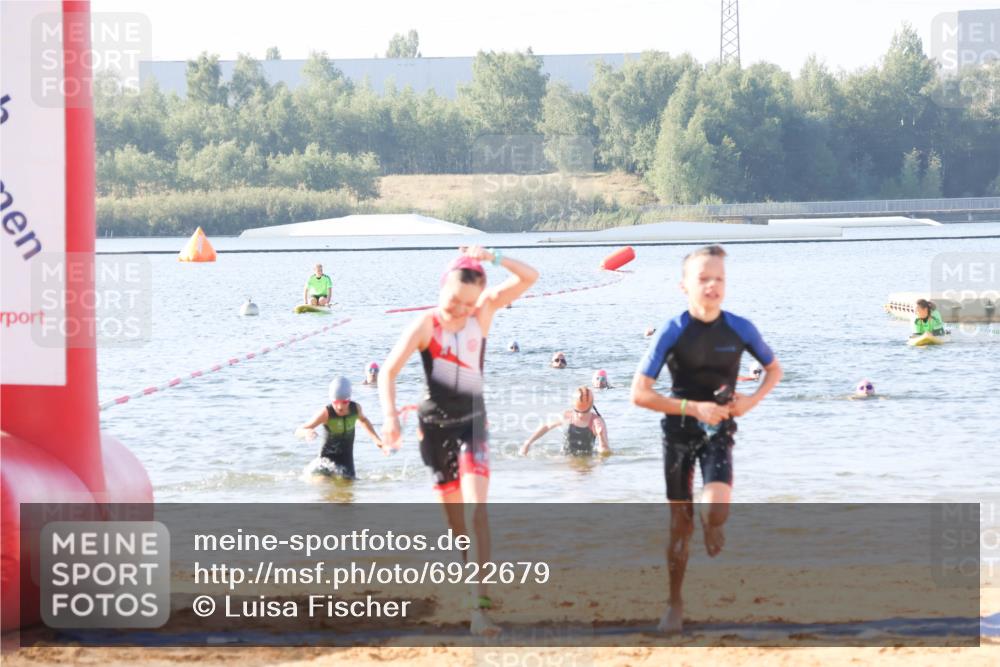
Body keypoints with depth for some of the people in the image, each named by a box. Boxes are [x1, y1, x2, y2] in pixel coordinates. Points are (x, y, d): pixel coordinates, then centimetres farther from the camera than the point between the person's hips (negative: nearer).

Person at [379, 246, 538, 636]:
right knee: (454, 519, 7)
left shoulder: (483, 313, -2)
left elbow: (529, 278, -5)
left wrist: (493, 258, -20)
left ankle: (481, 605, -25)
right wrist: (390, 415, -32)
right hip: (435, 425, 0)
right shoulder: (426, 325, -9)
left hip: (472, 422, 0)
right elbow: (389, 372, -17)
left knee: (477, 510, -16)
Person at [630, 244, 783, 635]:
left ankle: (712, 526, 16)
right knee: (680, 521, 4)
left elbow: (774, 369, 12)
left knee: (716, 509, -23)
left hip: (718, 430, 0)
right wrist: (693, 408, -20)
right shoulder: (672, 332, -12)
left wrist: (752, 400, -7)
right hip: (679, 430, 0)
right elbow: (639, 394, -13)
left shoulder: (740, 329, -7)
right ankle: (675, 603, 20)